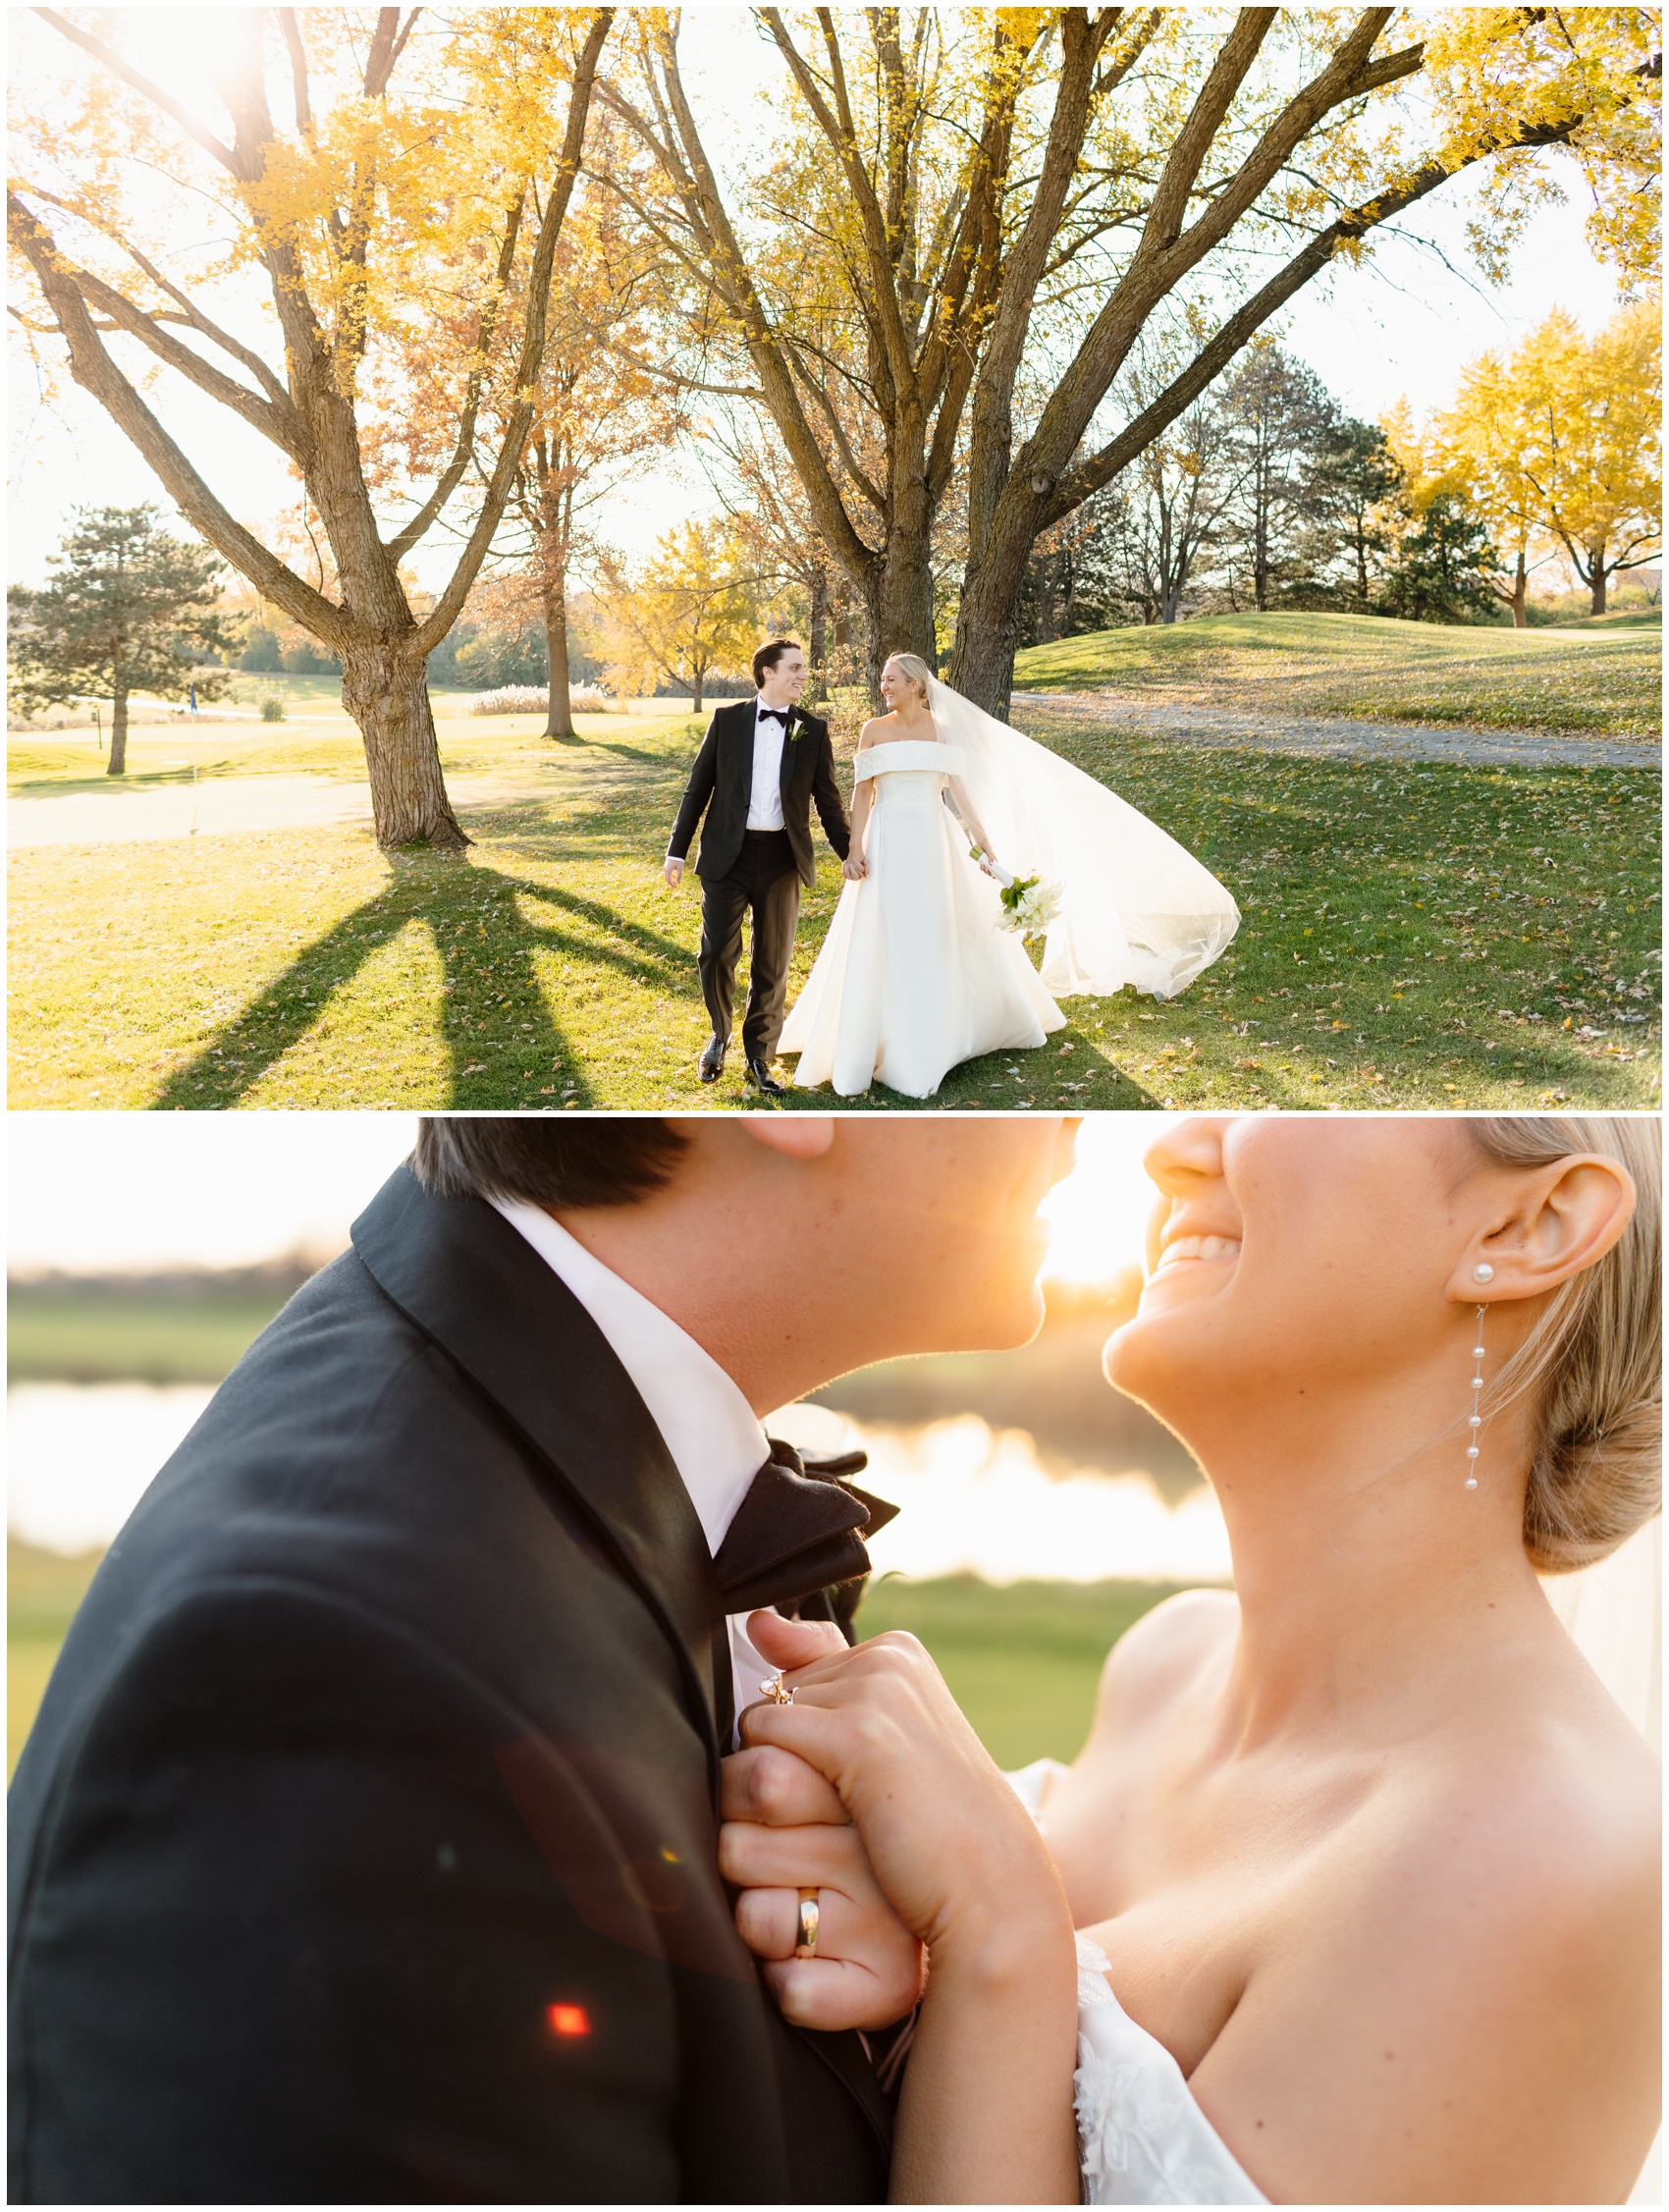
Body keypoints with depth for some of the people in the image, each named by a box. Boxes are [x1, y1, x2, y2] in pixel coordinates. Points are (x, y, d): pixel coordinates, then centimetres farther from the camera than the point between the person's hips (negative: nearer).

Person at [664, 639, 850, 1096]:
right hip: (728, 854, -1)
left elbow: (828, 799, 10)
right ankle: (719, 1037, 26)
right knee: (717, 955, -1)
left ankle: (759, 1058, 20)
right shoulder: (727, 719, 3)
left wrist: (849, 852, 5)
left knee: (772, 964, 6)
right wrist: (677, 849, 1)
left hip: (782, 858, 1)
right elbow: (698, 787, 5)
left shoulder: (812, 730, 5)